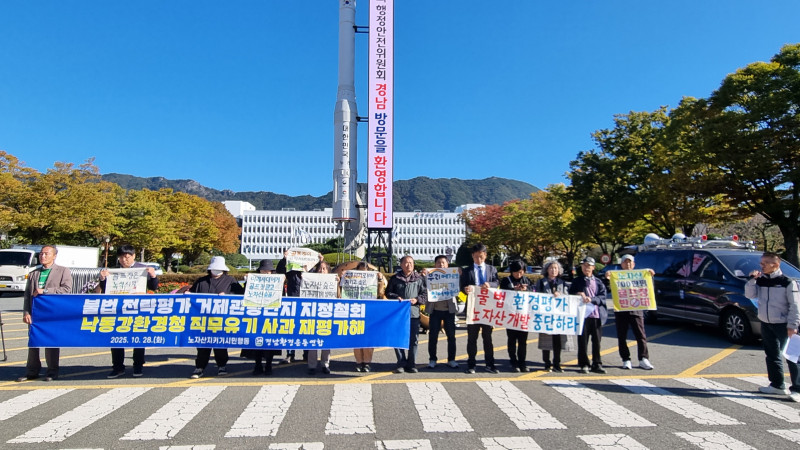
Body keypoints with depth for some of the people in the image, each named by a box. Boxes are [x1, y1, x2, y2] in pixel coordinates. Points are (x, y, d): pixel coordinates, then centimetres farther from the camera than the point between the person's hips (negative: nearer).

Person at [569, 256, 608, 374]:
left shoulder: (599, 282, 12)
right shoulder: (577, 281, 10)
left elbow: (603, 297, 1)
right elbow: (570, 295, 9)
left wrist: (591, 299, -17)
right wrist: (578, 295, -12)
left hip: (597, 315, 1)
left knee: (597, 341, 5)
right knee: (583, 341, 2)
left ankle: (597, 364, 16)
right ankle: (584, 365, 10)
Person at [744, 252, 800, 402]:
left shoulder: (787, 282, -9)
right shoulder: (760, 281, 6)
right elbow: (749, 295, 0)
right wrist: (752, 280, -11)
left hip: (783, 325, -6)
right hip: (766, 324, 6)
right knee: (772, 356, 13)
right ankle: (777, 385, 24)